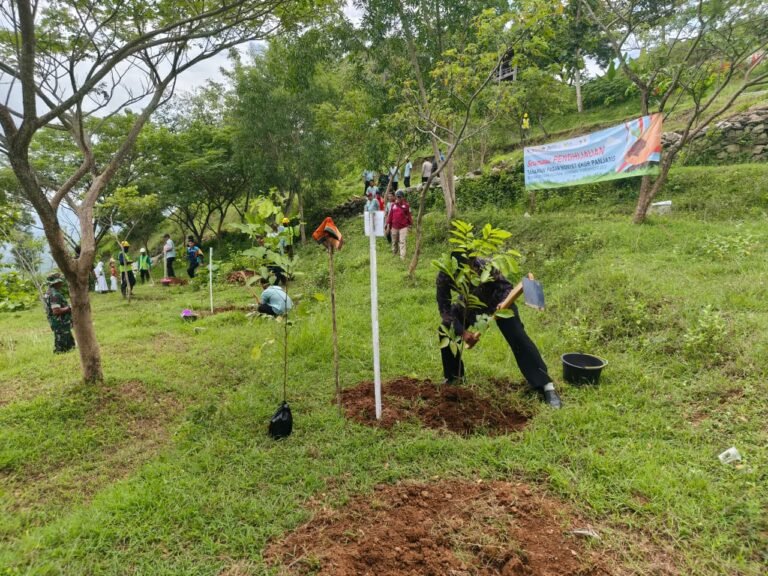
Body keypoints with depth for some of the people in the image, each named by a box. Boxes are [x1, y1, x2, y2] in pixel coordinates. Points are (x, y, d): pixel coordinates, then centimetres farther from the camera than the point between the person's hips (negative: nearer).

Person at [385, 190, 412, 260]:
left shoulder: (406, 205, 0)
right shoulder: (393, 205, 7)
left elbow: (409, 216, 4)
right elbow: (390, 216, 10)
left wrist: (410, 224, 4)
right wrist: (388, 225, 9)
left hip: (403, 227, -3)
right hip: (394, 227, 3)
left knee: (402, 242, -9)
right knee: (394, 242, 13)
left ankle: (402, 257, -11)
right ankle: (394, 254, 29)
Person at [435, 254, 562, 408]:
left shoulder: (486, 267, -37)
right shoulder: (444, 276, -32)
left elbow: (506, 287, -21)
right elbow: (444, 308, -27)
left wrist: (504, 303, -42)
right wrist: (462, 331, -37)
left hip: (497, 301, -3)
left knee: (518, 336, -18)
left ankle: (546, 386, -17)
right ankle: (454, 376, 12)